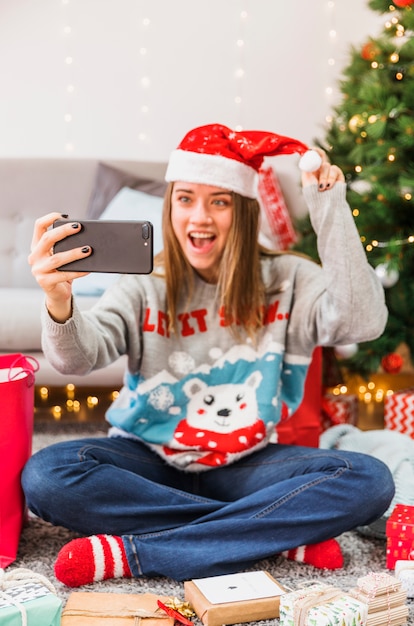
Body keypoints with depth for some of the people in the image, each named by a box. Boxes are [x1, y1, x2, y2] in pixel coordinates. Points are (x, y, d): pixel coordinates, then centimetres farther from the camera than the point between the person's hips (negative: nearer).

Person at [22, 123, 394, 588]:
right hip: (149, 460, 1)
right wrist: (59, 304, -43)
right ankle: (279, 536, -21)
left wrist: (330, 209, -22)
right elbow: (80, 358, -21)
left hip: (246, 464, 0)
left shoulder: (286, 280, -3)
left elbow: (363, 322, -21)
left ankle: (131, 553, -26)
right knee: (45, 476, -29)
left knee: (368, 481, -25)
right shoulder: (145, 284, -4)